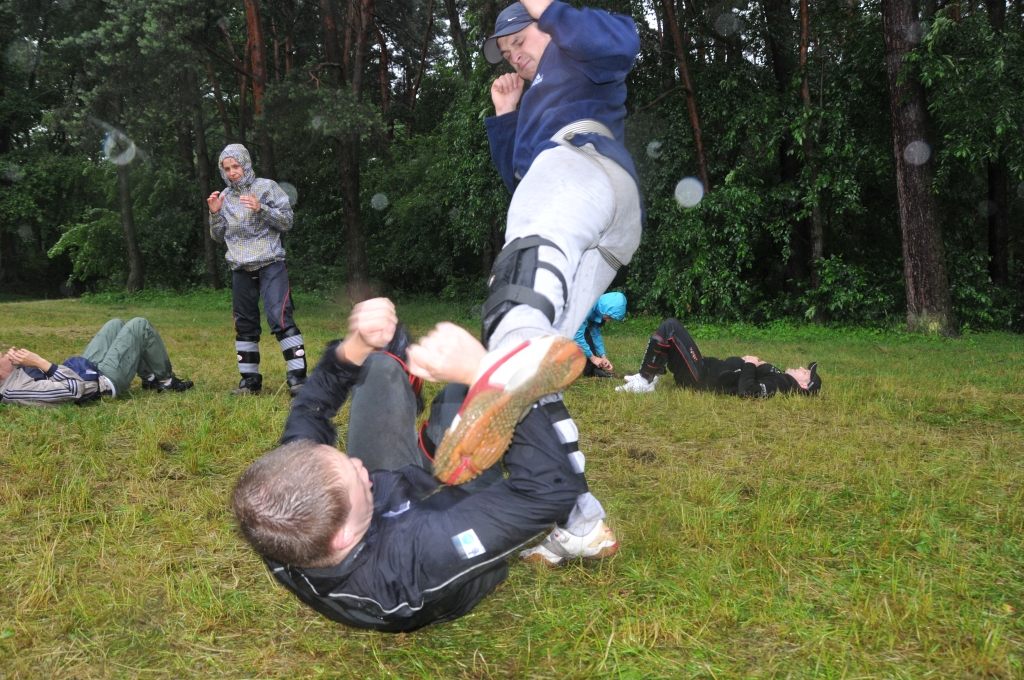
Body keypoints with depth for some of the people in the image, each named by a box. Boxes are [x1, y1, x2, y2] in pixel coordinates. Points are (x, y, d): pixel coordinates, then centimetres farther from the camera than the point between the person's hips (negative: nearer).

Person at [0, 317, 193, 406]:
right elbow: (76, 388, -33)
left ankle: (150, 377, 28)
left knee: (116, 324, 21)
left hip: (88, 368, 10)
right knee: (140, 326, -2)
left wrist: (19, 359, -4)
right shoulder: (16, 390, -33)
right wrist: (40, 362, -30)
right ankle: (166, 380, 17)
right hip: (105, 380, -10)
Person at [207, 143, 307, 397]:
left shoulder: (266, 187, 0)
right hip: (241, 269, 5)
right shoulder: (225, 197, 12)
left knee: (280, 317, -17)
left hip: (270, 264, -5)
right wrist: (215, 214, -3)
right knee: (245, 324, 7)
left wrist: (260, 208, -19)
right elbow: (219, 236, 15)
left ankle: (297, 376, -15)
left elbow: (287, 222, -5)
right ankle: (249, 379, 15)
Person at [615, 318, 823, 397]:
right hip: (707, 368, 10)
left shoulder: (778, 384, -17)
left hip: (701, 378, -10)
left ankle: (644, 381, -9)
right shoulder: (778, 377, 11)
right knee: (671, 328, 13)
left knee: (670, 327, -17)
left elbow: (746, 390, -33)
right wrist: (755, 364, 3)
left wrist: (750, 365, -17)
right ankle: (647, 376, 10)